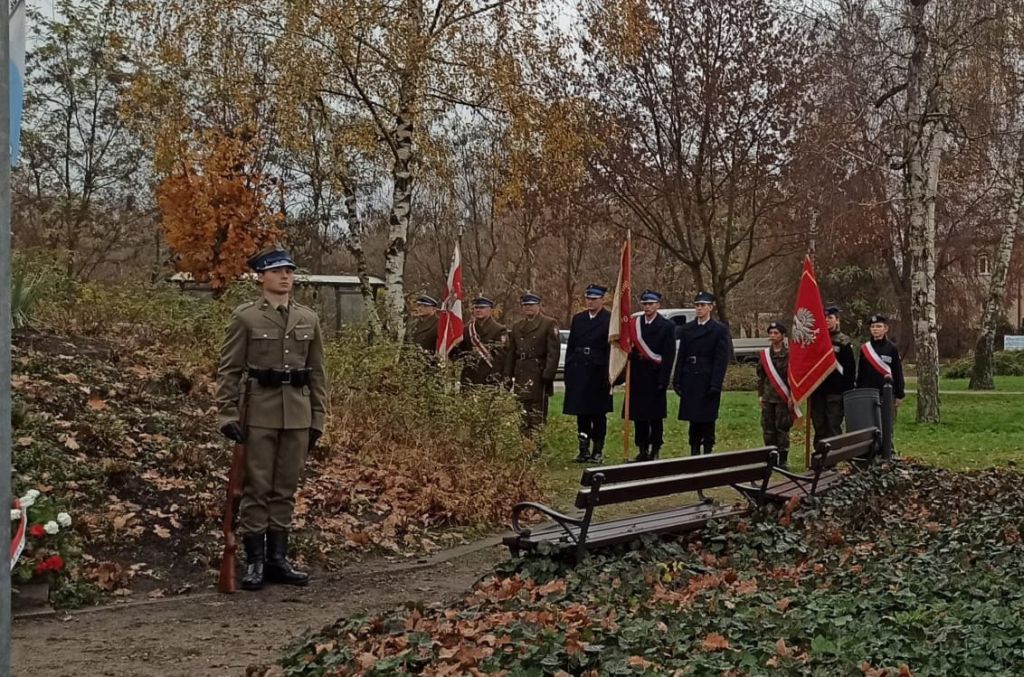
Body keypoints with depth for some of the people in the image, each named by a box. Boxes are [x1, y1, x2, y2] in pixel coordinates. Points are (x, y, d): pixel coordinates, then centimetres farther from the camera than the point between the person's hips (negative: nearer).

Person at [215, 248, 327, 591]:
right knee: (257, 488, 0)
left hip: (297, 415, 4)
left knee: (286, 488, 9)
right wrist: (227, 414, -10)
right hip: (260, 412, -4)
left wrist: (318, 418, 8)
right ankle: (255, 562, 7)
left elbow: (316, 371, 12)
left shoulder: (308, 318, 9)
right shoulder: (245, 316, -2)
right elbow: (229, 369, -3)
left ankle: (278, 559, 16)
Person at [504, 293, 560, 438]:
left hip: (538, 375, -5)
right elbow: (511, 353, 18)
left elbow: (553, 351, -8)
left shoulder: (549, 324, 0)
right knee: (522, 412, 5)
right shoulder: (517, 327, 18)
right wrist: (508, 375, 9)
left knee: (538, 412, -4)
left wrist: (548, 375, -16)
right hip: (520, 375, 5)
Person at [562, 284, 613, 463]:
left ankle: (598, 450, 11)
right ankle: (584, 450, 16)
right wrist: (568, 372, 7)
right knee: (581, 414, 8)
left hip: (598, 373, -5)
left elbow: (612, 349, -10)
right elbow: (570, 347, 13)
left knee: (598, 414, 3)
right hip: (579, 373, 5)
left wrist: (608, 375, -14)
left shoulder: (609, 320, -6)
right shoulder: (578, 319, 11)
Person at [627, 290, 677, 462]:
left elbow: (669, 355, -6)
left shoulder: (667, 326, -2)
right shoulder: (634, 324, 8)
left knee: (656, 416, 1)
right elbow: (628, 349, 7)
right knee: (638, 415, 7)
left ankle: (655, 451, 9)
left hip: (655, 376, -3)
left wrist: (663, 380, -12)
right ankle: (642, 451, 15)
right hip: (637, 376, 4)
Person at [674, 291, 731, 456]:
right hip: (690, 380, 4)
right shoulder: (687, 328, 11)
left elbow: (721, 360, -8)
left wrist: (715, 385, -15)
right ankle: (694, 452, 14)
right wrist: (677, 380, 3)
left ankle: (708, 452, 7)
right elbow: (681, 356, 10)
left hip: (708, 380, -4)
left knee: (707, 418, 0)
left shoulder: (720, 330, -2)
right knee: (693, 418, 8)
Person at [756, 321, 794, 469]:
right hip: (768, 398, 5)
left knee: (782, 428, -3)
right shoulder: (765, 354, 10)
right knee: (768, 429, 5)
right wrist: (760, 395, 10)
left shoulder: (789, 354, -5)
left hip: (782, 398, -5)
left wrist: (791, 396, -11)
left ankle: (783, 460, 3)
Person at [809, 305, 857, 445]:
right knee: (819, 427, 8)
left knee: (834, 426, -3)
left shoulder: (843, 341, -1)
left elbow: (850, 368, -2)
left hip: (835, 391, -4)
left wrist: (848, 390, -8)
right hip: (817, 390, 4)